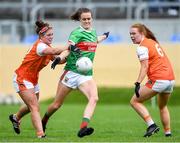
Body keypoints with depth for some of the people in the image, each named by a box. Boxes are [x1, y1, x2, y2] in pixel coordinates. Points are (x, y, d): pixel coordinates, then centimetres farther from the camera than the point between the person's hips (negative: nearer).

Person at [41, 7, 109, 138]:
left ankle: (83, 127, -38)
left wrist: (104, 37, 51)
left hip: (86, 75, 5)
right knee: (57, 104, 5)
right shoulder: (77, 33, -10)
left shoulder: (93, 32, 11)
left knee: (94, 98, -24)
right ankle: (43, 121, 35)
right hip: (72, 72, -5)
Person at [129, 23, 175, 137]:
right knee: (163, 107, 29)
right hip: (171, 78, 9)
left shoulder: (142, 47, -6)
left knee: (135, 101, 1)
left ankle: (152, 125, -11)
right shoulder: (153, 42, 20)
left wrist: (138, 83, -22)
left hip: (158, 80, -9)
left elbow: (145, 67, -16)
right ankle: (168, 132, 29)